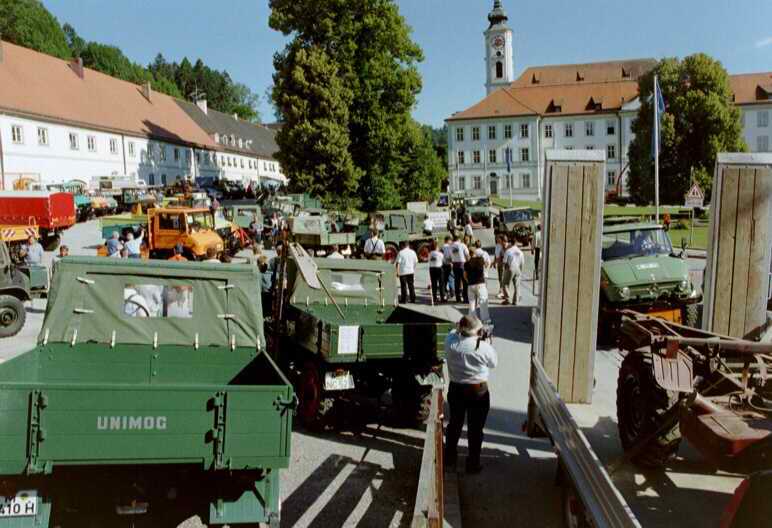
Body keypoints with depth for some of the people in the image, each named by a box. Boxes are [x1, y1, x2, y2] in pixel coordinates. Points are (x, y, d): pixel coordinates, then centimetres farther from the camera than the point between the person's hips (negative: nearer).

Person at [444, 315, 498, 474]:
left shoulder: (450, 341, -12)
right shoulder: (483, 347, -22)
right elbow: (494, 363, -3)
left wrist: (460, 330, 4)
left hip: (455, 389, 4)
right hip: (478, 392, -4)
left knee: (455, 423, 22)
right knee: (475, 428, 11)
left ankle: (450, 458, 37)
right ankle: (473, 464, 22)